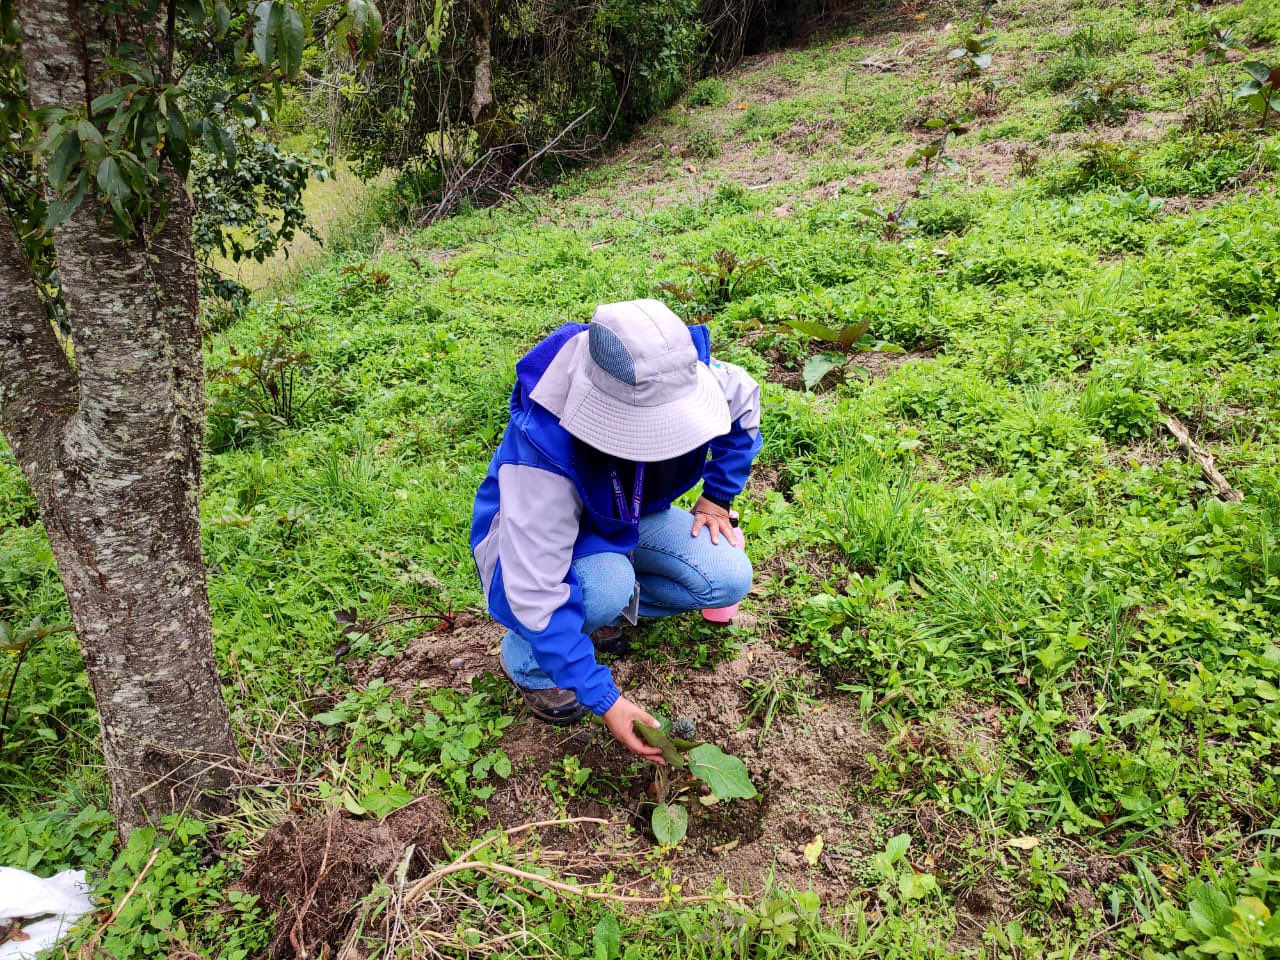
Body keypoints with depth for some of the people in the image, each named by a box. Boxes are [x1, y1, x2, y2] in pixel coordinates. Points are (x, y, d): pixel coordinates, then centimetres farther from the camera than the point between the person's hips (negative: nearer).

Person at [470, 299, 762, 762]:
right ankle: (525, 660, -5)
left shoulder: (684, 377, -26)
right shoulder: (544, 449, -42)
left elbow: (743, 397, -1)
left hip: (626, 520, 5)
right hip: (532, 535, -5)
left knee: (729, 580, -16)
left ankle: (611, 602, 8)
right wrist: (603, 699, -37)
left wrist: (718, 495, -3)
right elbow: (536, 590, -38)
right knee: (605, 587, -38)